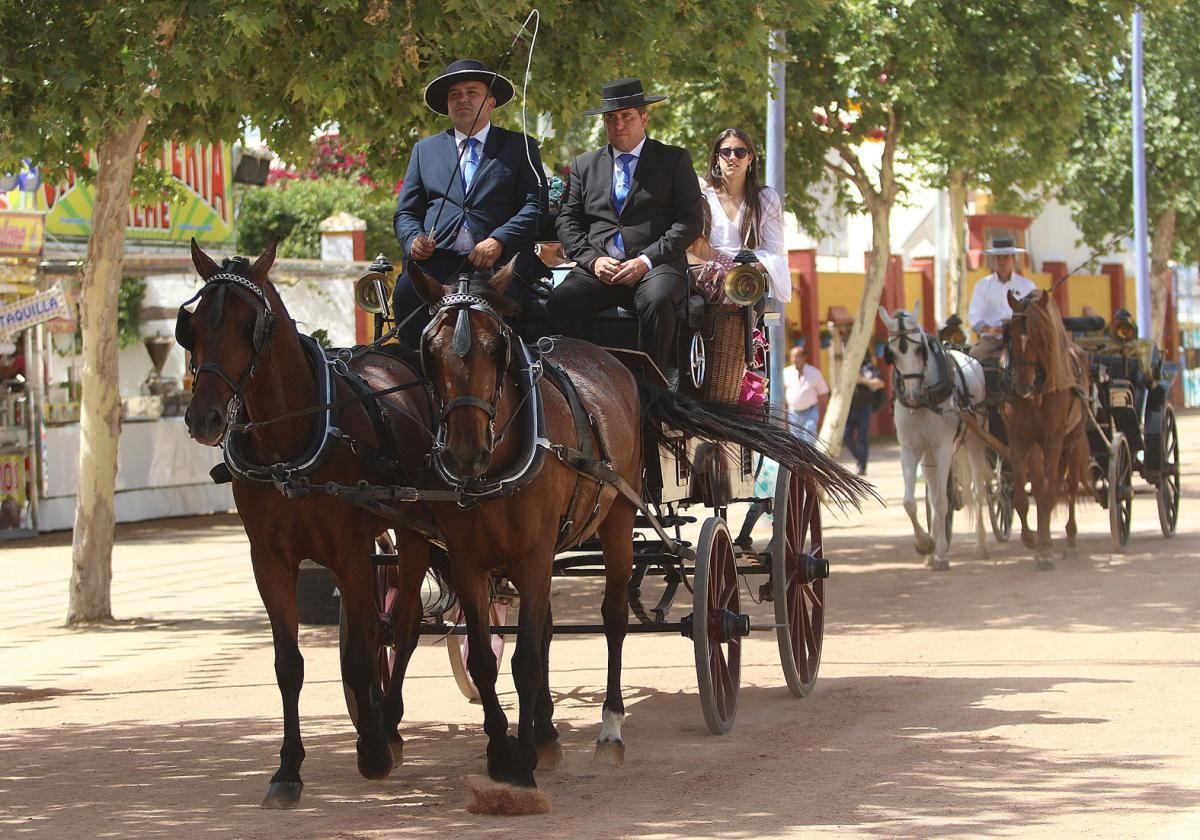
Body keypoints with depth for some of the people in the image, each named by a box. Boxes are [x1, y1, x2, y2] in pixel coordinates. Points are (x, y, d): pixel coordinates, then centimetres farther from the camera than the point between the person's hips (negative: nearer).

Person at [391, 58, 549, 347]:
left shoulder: (520, 147, 17)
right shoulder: (425, 149, 26)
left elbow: (536, 205, 5)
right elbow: (406, 212, 22)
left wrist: (499, 241, -12)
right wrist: (414, 240, -2)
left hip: (497, 258, -2)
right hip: (439, 258, 2)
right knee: (406, 295, -31)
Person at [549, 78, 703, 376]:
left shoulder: (675, 160, 11)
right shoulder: (585, 165, 21)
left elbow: (689, 220, 2)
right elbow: (568, 221, 14)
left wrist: (647, 260, -11)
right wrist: (593, 259, -6)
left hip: (655, 265, -3)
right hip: (599, 268, 3)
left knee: (658, 301, -37)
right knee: (561, 302, -28)